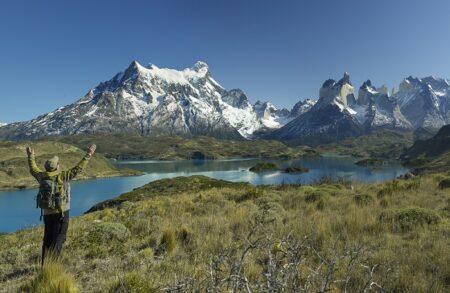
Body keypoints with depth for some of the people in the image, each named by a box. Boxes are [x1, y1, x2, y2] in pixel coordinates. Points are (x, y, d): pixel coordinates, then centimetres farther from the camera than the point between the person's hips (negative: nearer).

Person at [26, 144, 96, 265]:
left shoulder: (42, 176, 1)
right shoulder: (62, 176, -15)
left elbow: (33, 169, 21)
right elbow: (78, 169, -17)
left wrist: (31, 156, 35)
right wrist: (88, 155, -13)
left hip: (47, 213, 6)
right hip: (61, 213, -6)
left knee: (47, 239, 18)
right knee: (58, 239, 3)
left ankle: (44, 263, 24)